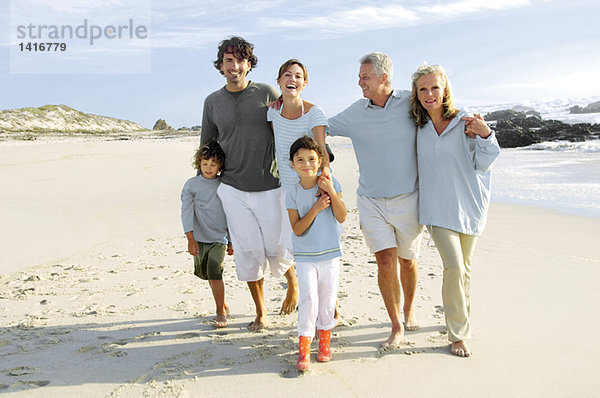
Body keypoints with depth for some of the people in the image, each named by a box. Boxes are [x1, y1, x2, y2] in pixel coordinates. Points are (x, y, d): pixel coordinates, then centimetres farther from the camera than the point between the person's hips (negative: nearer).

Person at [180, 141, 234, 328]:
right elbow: (187, 212, -2)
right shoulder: (191, 185, 0)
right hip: (199, 238, 2)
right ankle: (223, 305, 32)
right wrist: (190, 239, -9)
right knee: (205, 274, 11)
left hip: (219, 238, -2)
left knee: (214, 272, -14)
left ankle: (221, 312, 0)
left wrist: (232, 240, 11)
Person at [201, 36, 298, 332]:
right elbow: (206, 145, 18)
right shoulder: (213, 102, 8)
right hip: (232, 189, 2)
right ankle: (260, 313, 20)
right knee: (248, 252, 3)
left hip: (269, 188, -2)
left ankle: (293, 284, 35)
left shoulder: (267, 94, -1)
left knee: (276, 248, 0)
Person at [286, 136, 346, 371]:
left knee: (328, 299, 9)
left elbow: (342, 217, -11)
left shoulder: (330, 183, -4)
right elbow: (297, 229, -10)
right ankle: (304, 349, 0)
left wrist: (331, 192, -21)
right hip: (305, 256, -1)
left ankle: (324, 342, 29)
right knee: (308, 298, -11)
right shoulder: (293, 193, -5)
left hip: (329, 254, 1)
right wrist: (315, 208, -20)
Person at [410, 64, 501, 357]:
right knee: (454, 267, -11)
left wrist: (485, 135, -21)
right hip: (437, 208, 0)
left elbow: (482, 165, -8)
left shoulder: (465, 123, -7)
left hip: (468, 205, 0)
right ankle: (457, 334, 4)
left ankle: (462, 316, 37)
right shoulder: (418, 127, 3)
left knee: (464, 269, 13)